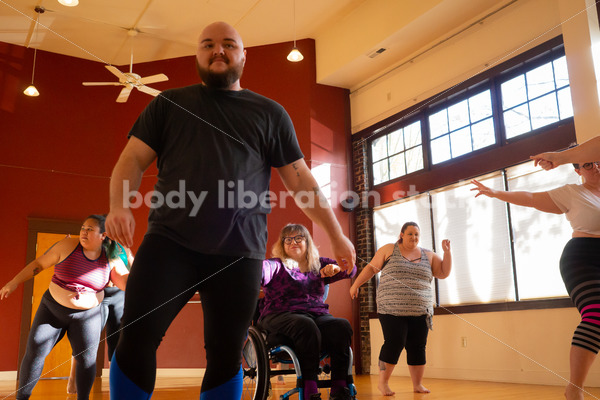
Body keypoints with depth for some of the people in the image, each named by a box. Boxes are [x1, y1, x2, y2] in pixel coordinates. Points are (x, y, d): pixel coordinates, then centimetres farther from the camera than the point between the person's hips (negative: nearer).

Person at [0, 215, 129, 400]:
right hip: (53, 308, 0)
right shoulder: (69, 245, -13)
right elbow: (39, 263, -4)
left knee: (87, 358, -7)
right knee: (34, 352, -6)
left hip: (86, 315, 0)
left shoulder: (110, 259, -9)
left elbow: (127, 283, -15)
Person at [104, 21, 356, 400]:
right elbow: (133, 159, 9)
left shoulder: (270, 113, 15)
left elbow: (300, 179, 14)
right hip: (169, 241, 0)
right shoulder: (168, 104, 16)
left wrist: (337, 235, 11)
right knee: (136, 338, -7)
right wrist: (120, 205, -11)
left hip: (239, 253, 0)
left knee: (226, 355, 4)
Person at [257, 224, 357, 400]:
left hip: (318, 315, 4)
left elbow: (351, 269, 13)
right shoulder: (277, 265, 10)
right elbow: (263, 270, -13)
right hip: (281, 316, -3)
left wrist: (336, 267, -9)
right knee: (306, 326, -36)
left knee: (342, 326, -26)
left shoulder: (318, 265, 21)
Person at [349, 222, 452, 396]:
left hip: (420, 311, 3)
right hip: (392, 310, -3)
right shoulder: (389, 250, 6)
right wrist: (356, 284, 4)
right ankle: (383, 383, 5)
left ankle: (418, 384, 15)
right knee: (394, 343, -9)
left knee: (417, 347, 3)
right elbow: (371, 267, 9)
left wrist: (447, 251, 2)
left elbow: (444, 273, 12)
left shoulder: (428, 256, 14)